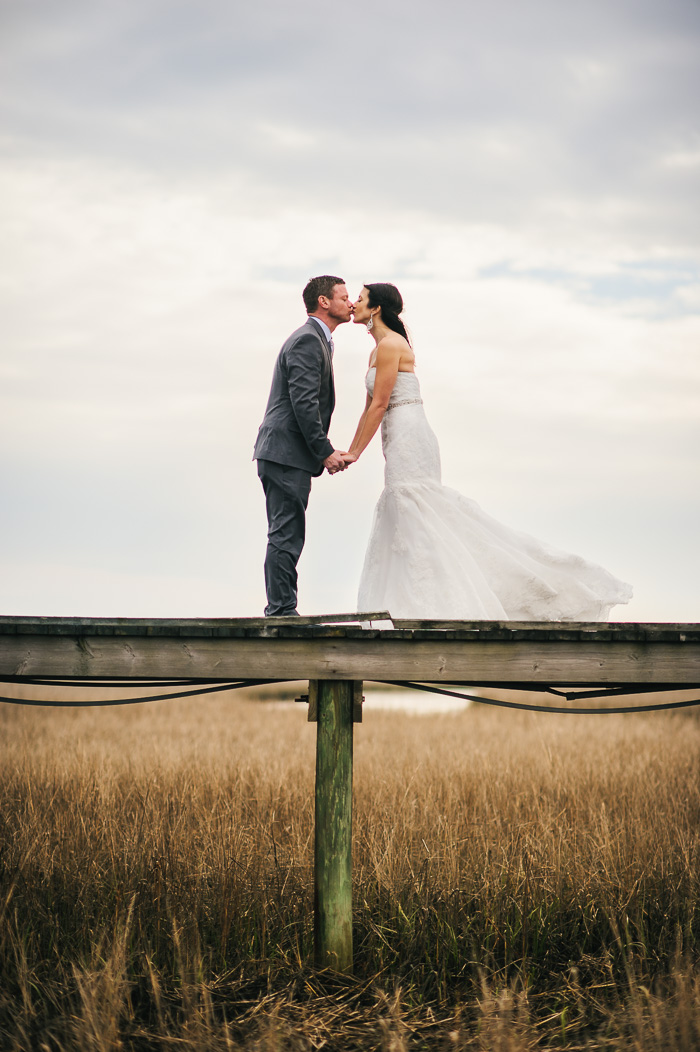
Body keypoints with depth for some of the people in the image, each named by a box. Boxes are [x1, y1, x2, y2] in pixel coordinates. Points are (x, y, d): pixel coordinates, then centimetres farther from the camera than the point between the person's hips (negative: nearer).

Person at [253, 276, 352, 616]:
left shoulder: (316, 340, 22)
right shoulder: (307, 340, -11)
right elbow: (303, 402, -20)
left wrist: (324, 450, 15)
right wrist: (325, 452, -18)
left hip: (286, 454, 11)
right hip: (286, 452, -11)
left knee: (287, 535, 11)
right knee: (286, 535, -10)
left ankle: (280, 610, 14)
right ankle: (281, 610, -9)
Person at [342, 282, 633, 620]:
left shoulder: (390, 344, -10)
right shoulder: (377, 350, 19)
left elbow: (379, 405, -13)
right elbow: (370, 409, 23)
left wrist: (356, 453, -10)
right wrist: (349, 452, 19)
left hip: (408, 440, -10)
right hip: (401, 445, 10)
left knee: (418, 529, -11)